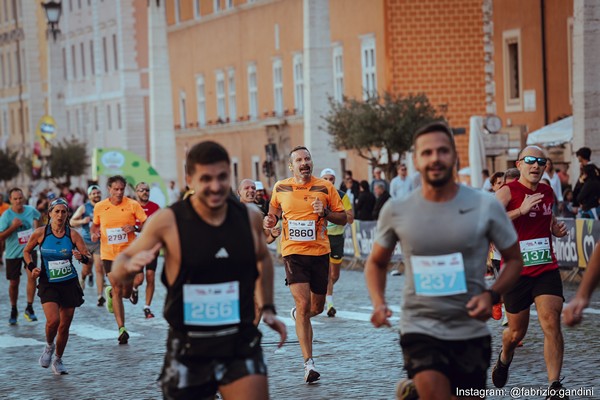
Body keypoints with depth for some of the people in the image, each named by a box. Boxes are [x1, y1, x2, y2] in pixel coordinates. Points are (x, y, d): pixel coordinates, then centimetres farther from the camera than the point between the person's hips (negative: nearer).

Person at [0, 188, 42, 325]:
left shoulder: (31, 210, -2)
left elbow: (37, 216, 24)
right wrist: (13, 227, -25)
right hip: (13, 253, -1)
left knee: (32, 276, -19)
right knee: (14, 283, 7)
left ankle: (29, 308, -10)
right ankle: (13, 310, 27)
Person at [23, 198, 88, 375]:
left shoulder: (73, 234, -5)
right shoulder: (40, 233, -6)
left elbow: (89, 257, -3)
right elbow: (27, 251, 10)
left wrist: (82, 257, -25)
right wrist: (31, 267, -6)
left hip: (69, 283, 2)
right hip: (48, 284, -1)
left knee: (64, 326, 5)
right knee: (53, 320, -21)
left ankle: (58, 360, 27)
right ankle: (49, 346, 11)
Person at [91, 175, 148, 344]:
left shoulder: (133, 205, -4)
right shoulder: (99, 207, 1)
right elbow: (95, 224, 17)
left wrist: (135, 228, -22)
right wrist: (94, 233, -4)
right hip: (109, 254, 0)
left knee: (126, 292, 5)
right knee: (117, 291, -5)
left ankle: (111, 292, 41)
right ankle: (122, 329, 1)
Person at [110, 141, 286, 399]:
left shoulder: (250, 217, 0)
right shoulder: (167, 221, -9)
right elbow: (119, 274, -2)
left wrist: (267, 308, 14)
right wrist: (130, 264, -26)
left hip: (241, 343, 2)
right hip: (188, 349, -1)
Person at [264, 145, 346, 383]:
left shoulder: (325, 187, 1)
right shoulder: (280, 188, 4)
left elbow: (343, 219, 5)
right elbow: (274, 211, 22)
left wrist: (325, 213, -13)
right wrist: (270, 220, -1)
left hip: (320, 252, 2)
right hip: (293, 252, -2)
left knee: (317, 307, 12)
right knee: (303, 304, -15)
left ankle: (298, 314, 51)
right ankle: (308, 364, -14)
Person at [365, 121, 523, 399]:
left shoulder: (485, 206, -4)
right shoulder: (396, 210, -2)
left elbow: (514, 259, 5)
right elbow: (376, 262, 12)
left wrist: (492, 295, -13)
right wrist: (378, 303, -6)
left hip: (471, 331, 2)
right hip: (420, 328, -2)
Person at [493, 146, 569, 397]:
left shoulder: (547, 192, 9)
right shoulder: (507, 192, -9)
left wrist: (556, 228, 8)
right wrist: (521, 210, -32)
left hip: (546, 270, 3)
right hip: (516, 272, -3)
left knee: (551, 324, -14)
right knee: (517, 332, 10)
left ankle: (555, 387, -12)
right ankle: (504, 360, 45)